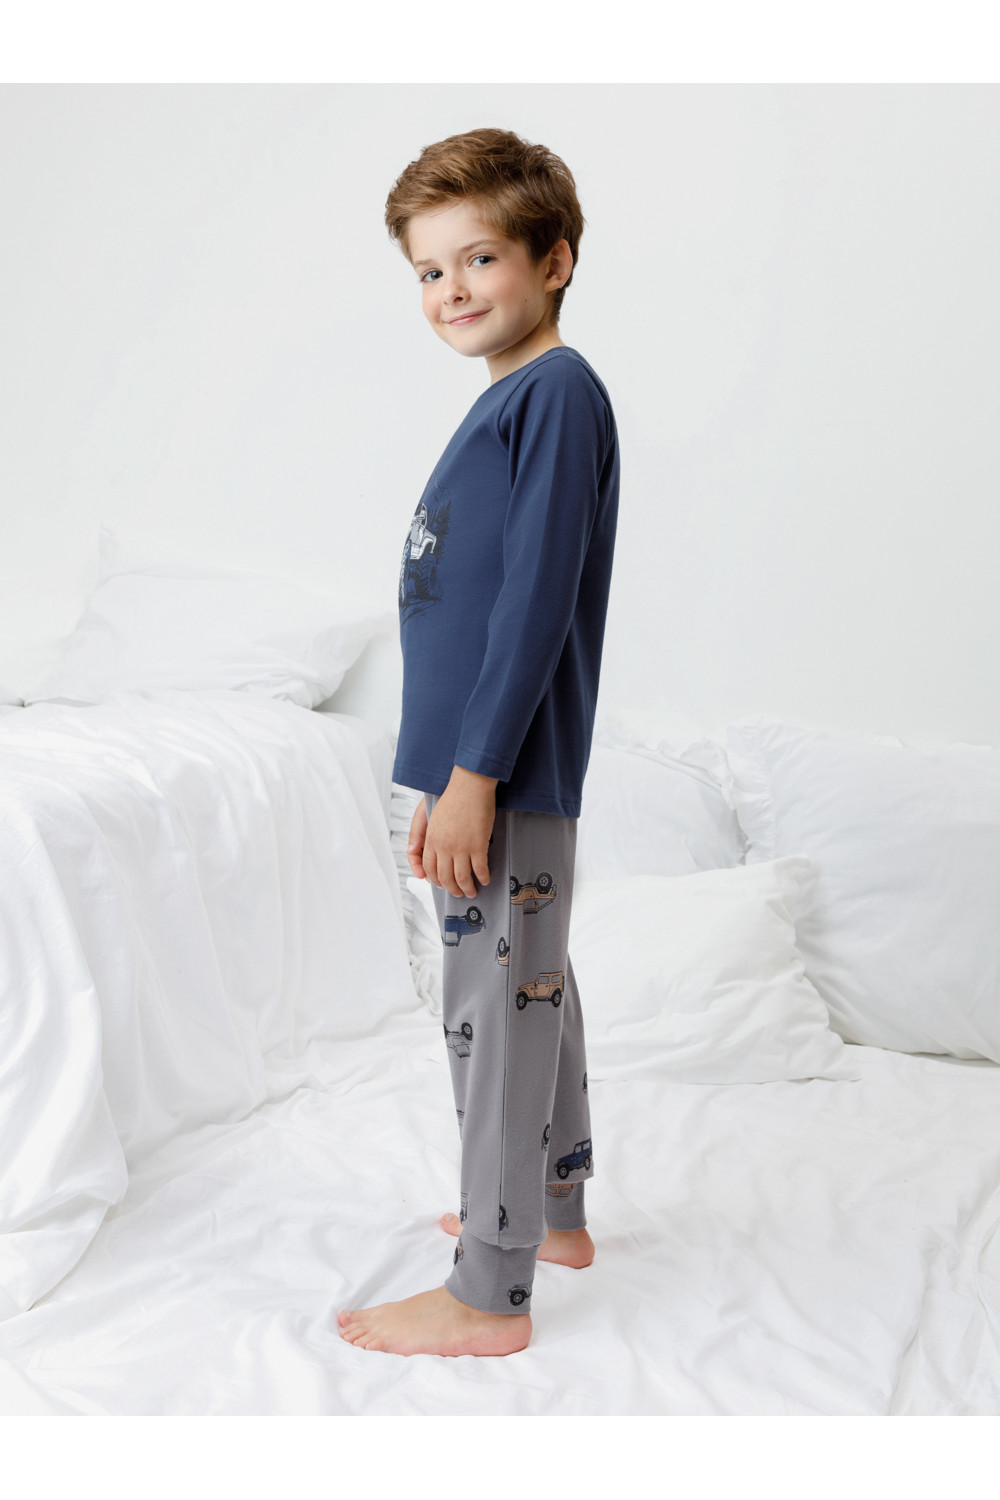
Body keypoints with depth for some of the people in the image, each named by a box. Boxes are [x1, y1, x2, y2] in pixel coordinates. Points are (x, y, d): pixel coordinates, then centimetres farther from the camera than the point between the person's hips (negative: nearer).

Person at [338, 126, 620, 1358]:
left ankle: (489, 1295, 9)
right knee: (528, 984, 19)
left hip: (512, 770, -10)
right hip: (484, 766, 10)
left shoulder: (558, 392, -13)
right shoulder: (509, 401, 16)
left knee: (500, 1000, -3)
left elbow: (538, 598, -20)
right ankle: (553, 1209, 35)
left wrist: (475, 772, -20)